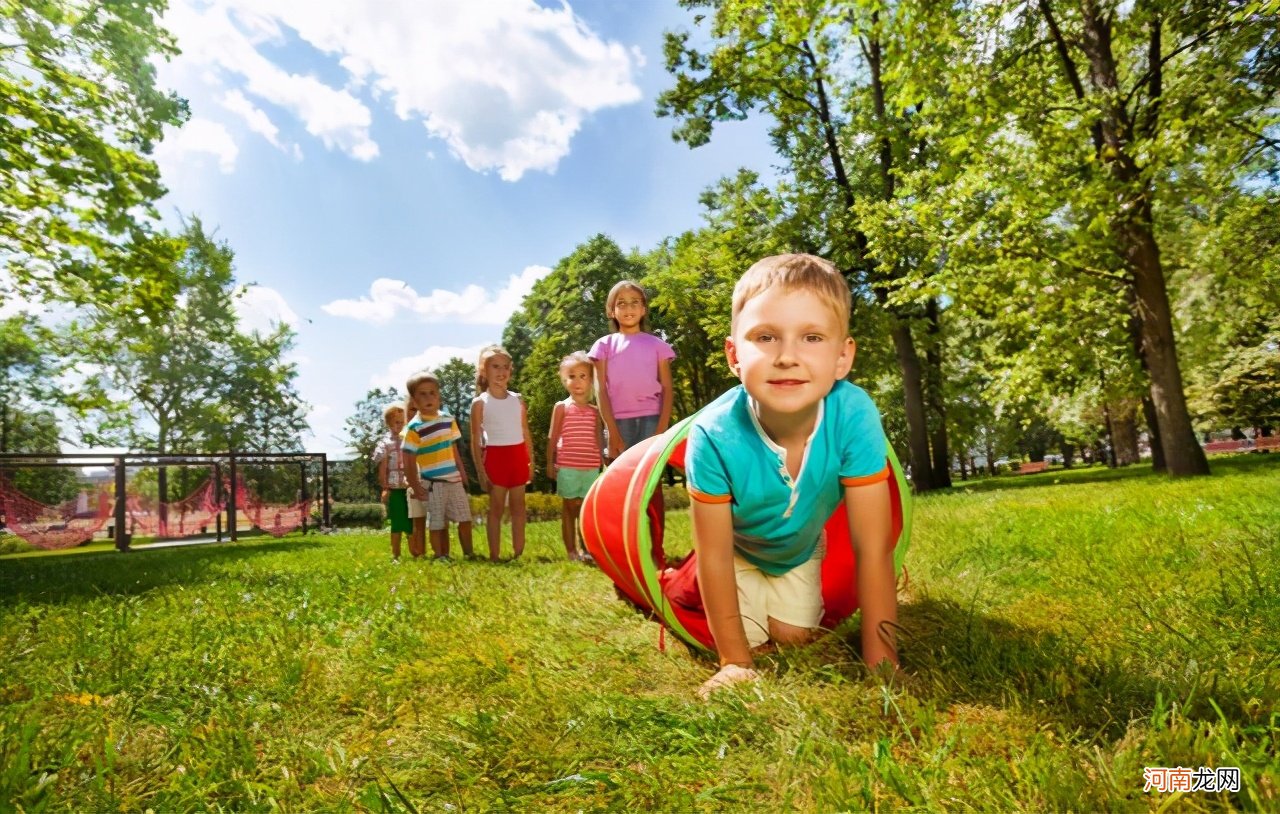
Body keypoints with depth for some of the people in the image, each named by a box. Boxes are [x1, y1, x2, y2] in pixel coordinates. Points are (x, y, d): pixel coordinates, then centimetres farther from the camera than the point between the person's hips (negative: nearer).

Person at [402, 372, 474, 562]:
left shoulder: (448, 420, 6)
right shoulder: (414, 428, -11)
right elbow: (409, 461, -9)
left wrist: (462, 472, 14)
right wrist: (415, 487, -11)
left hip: (454, 480, 5)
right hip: (432, 483, -5)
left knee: (465, 519, 9)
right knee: (438, 524, 4)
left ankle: (468, 554, 22)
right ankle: (440, 556, 17)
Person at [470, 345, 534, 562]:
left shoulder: (517, 400, 7)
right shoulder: (480, 403, -4)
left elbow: (526, 434, 11)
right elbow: (475, 440, -4)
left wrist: (531, 462, 7)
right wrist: (481, 471, -9)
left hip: (518, 456, 4)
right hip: (495, 457, -3)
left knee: (518, 507, 9)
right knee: (496, 508, 3)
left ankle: (519, 553, 17)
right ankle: (494, 556, 10)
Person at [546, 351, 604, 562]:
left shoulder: (594, 411, 8)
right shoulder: (561, 407, 1)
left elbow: (599, 439, 10)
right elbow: (553, 438, 1)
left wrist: (604, 462, 6)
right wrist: (549, 463, -2)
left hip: (591, 468, 2)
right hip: (567, 467, -2)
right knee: (569, 509, 5)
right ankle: (571, 551, 13)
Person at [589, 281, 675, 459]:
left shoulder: (657, 344, 10)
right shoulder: (604, 345, 9)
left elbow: (667, 389, 5)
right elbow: (602, 390, 3)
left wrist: (662, 430, -8)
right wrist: (613, 433, -7)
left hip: (651, 419, 0)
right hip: (619, 421, 0)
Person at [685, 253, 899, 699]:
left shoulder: (854, 416, -38)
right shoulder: (714, 435, -40)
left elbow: (873, 549, -28)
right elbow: (714, 557, -26)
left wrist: (880, 662, -25)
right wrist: (735, 663, -18)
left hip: (801, 550, 2)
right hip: (738, 550, -1)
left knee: (793, 636, 5)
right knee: (750, 640, 1)